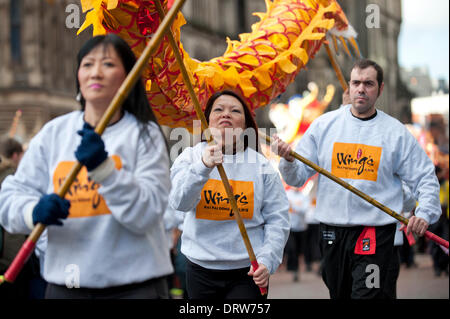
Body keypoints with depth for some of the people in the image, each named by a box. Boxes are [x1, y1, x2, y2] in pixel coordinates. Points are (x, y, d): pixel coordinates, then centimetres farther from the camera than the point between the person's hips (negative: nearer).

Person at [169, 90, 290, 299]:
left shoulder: (262, 166, 3)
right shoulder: (190, 158, 2)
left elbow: (277, 220, 1)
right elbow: (179, 202, -16)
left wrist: (267, 261, -11)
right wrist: (203, 167, -30)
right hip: (201, 270, 1)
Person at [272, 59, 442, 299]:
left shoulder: (396, 132, 1)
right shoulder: (324, 125, 5)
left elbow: (425, 179, 4)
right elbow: (297, 177, 4)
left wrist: (425, 214, -13)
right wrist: (288, 160, -18)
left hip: (376, 232, -3)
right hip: (331, 231, 3)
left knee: (366, 293, -14)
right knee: (338, 294, 14)